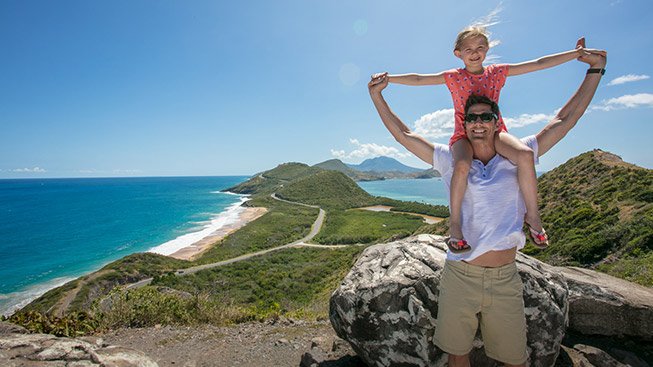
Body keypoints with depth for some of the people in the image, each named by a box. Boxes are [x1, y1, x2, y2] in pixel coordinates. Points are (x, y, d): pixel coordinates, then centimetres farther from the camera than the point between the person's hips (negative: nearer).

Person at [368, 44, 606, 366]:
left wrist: (595, 69, 13)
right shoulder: (451, 161, 3)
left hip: (505, 281, 1)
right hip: (459, 277, 0)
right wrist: (376, 95, 3)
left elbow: (566, 119, 10)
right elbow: (402, 134, 4)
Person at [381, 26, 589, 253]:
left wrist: (576, 53, 6)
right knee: (462, 165, -37)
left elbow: (539, 63, 10)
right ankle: (454, 224, -22)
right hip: (463, 134, -2)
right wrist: (388, 79, -7)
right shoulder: (453, 77, 3)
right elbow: (418, 79, 0)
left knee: (525, 154, -28)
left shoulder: (498, 72, 8)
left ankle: (532, 215, -10)